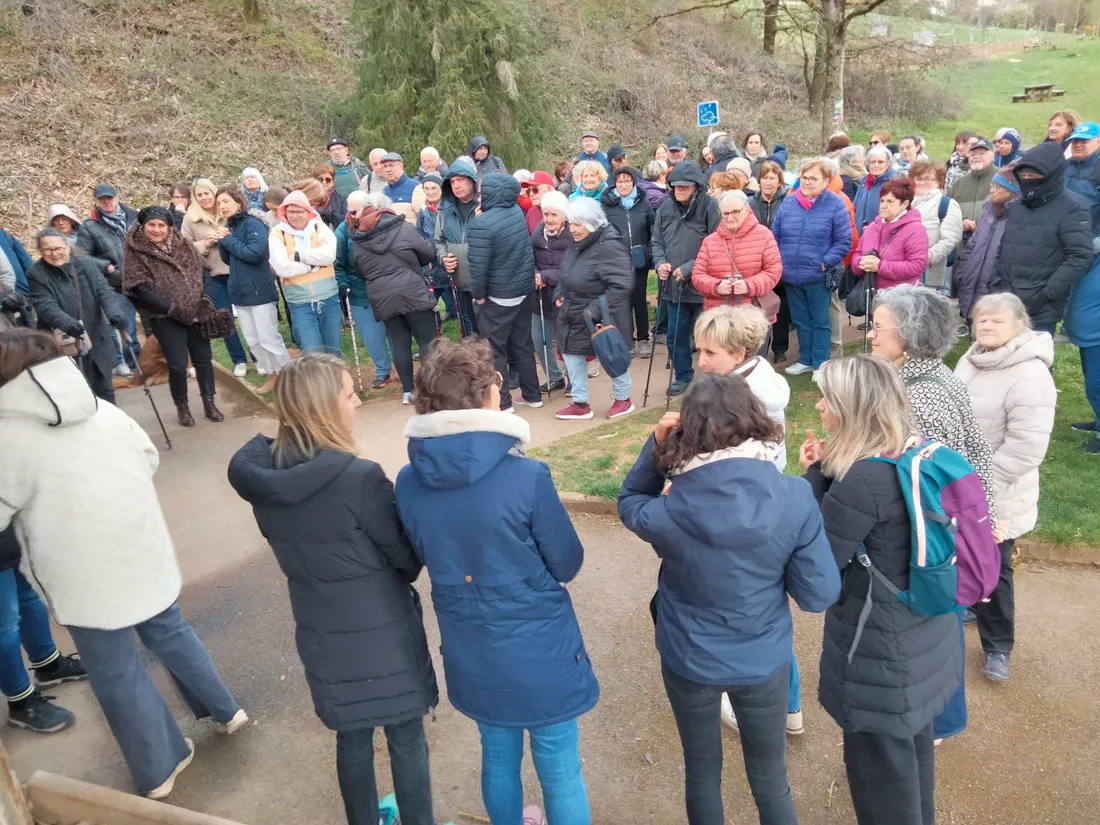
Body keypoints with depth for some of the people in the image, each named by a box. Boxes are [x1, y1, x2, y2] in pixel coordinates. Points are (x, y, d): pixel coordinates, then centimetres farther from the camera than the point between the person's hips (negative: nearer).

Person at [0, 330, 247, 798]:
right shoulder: (102, 409, 0)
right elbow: (148, 459, 13)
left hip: (86, 577, -6)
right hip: (143, 553, 6)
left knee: (116, 675, 12)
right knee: (169, 633, 26)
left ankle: (159, 771, 29)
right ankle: (226, 711, 41)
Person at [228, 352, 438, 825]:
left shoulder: (263, 475, -7)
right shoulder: (360, 477, -26)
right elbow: (407, 557, -13)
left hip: (322, 635, 6)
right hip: (383, 633, -6)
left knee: (351, 739, 24)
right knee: (406, 740, 15)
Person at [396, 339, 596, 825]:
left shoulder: (408, 483, -12)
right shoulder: (526, 478, -25)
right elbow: (568, 565, -11)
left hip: (471, 653, 5)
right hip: (540, 651, -4)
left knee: (497, 754, 27)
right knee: (559, 767, 16)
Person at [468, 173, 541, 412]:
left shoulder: (482, 224, -22)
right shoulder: (517, 211, 0)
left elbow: (478, 266, -22)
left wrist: (478, 294, -9)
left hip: (497, 296, -7)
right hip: (524, 290, 7)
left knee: (494, 350, 7)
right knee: (523, 345, 17)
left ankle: (501, 402, 12)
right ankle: (532, 395, 26)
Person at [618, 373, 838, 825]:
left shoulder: (668, 512, -25)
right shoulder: (794, 498, -23)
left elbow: (629, 503, 0)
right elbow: (820, 595, -15)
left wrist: (655, 447, -13)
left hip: (689, 664, 0)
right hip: (764, 664, 1)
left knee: (702, 775, 25)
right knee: (770, 780, 25)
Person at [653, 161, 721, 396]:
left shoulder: (710, 207, -11)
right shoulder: (665, 208, 7)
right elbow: (657, 242, 14)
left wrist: (689, 268, -17)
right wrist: (660, 262, -5)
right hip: (674, 286, 6)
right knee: (676, 336, 15)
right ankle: (683, 376, 34)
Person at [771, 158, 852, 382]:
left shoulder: (835, 204, -9)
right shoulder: (788, 203, 3)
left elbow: (844, 242, -8)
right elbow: (775, 236, 9)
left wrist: (825, 262, -15)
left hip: (818, 277, -4)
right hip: (790, 276, 4)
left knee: (819, 321, 9)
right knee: (801, 321, 17)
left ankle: (821, 364, 20)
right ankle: (805, 360, 31)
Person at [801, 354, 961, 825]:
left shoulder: (864, 479, -30)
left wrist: (812, 477, -18)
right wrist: (826, 473, -5)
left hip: (882, 648, -9)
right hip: (922, 631, 9)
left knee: (879, 763, 13)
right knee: (912, 743, 29)